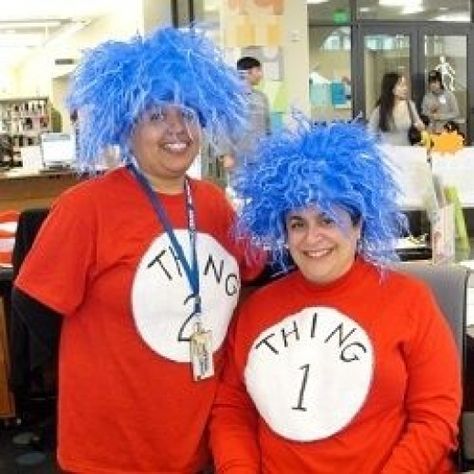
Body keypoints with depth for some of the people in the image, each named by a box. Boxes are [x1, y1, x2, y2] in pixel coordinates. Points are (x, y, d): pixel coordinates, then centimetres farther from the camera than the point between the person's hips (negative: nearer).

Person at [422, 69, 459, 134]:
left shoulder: (449, 95, -3)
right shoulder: (427, 97, 6)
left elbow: (456, 114, -5)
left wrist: (440, 116, -12)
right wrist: (430, 112, -8)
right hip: (432, 131, 3)